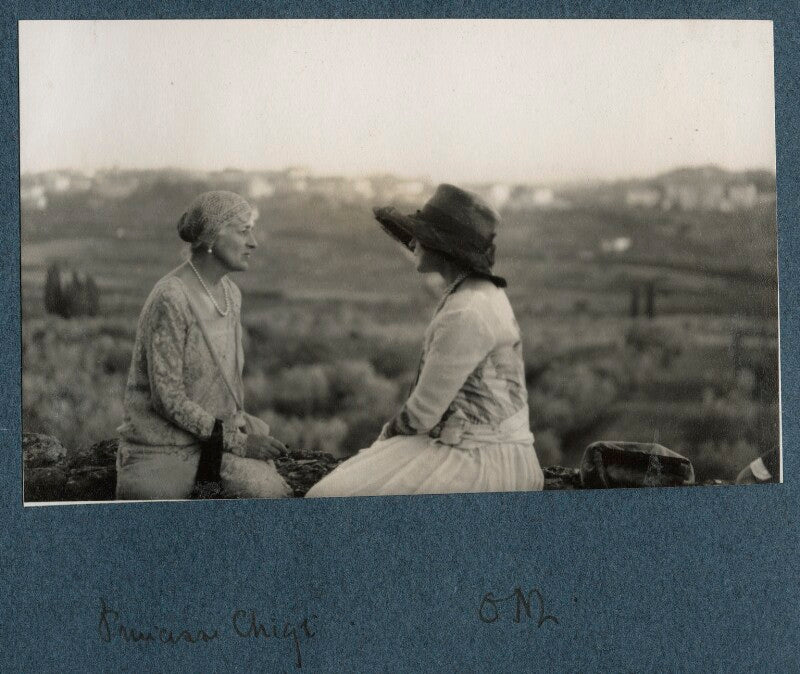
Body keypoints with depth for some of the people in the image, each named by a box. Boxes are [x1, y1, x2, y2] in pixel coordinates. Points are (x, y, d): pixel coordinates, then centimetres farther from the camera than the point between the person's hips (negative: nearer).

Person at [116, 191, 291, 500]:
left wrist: (243, 430, 2)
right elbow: (168, 398, -19)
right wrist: (237, 440, -16)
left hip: (221, 431, 6)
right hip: (165, 446, -6)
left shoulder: (230, 293, 9)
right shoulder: (170, 299, -17)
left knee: (272, 492, -20)